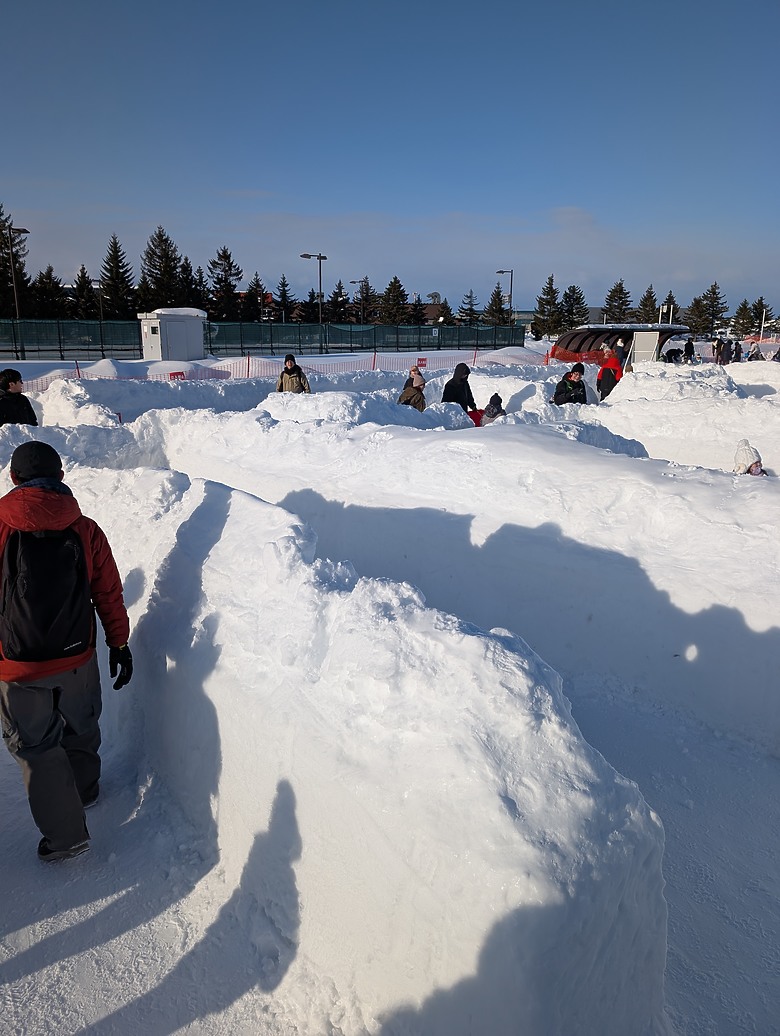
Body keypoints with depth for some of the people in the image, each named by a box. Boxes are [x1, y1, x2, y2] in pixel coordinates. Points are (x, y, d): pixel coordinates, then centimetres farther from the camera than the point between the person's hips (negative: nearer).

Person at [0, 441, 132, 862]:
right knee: (80, 730, 25)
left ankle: (66, 834, 19)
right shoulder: (86, 530, -8)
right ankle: (84, 789, 48)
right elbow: (109, 595, -2)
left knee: (36, 747, 13)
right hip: (79, 660, 3)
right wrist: (120, 644, 9)